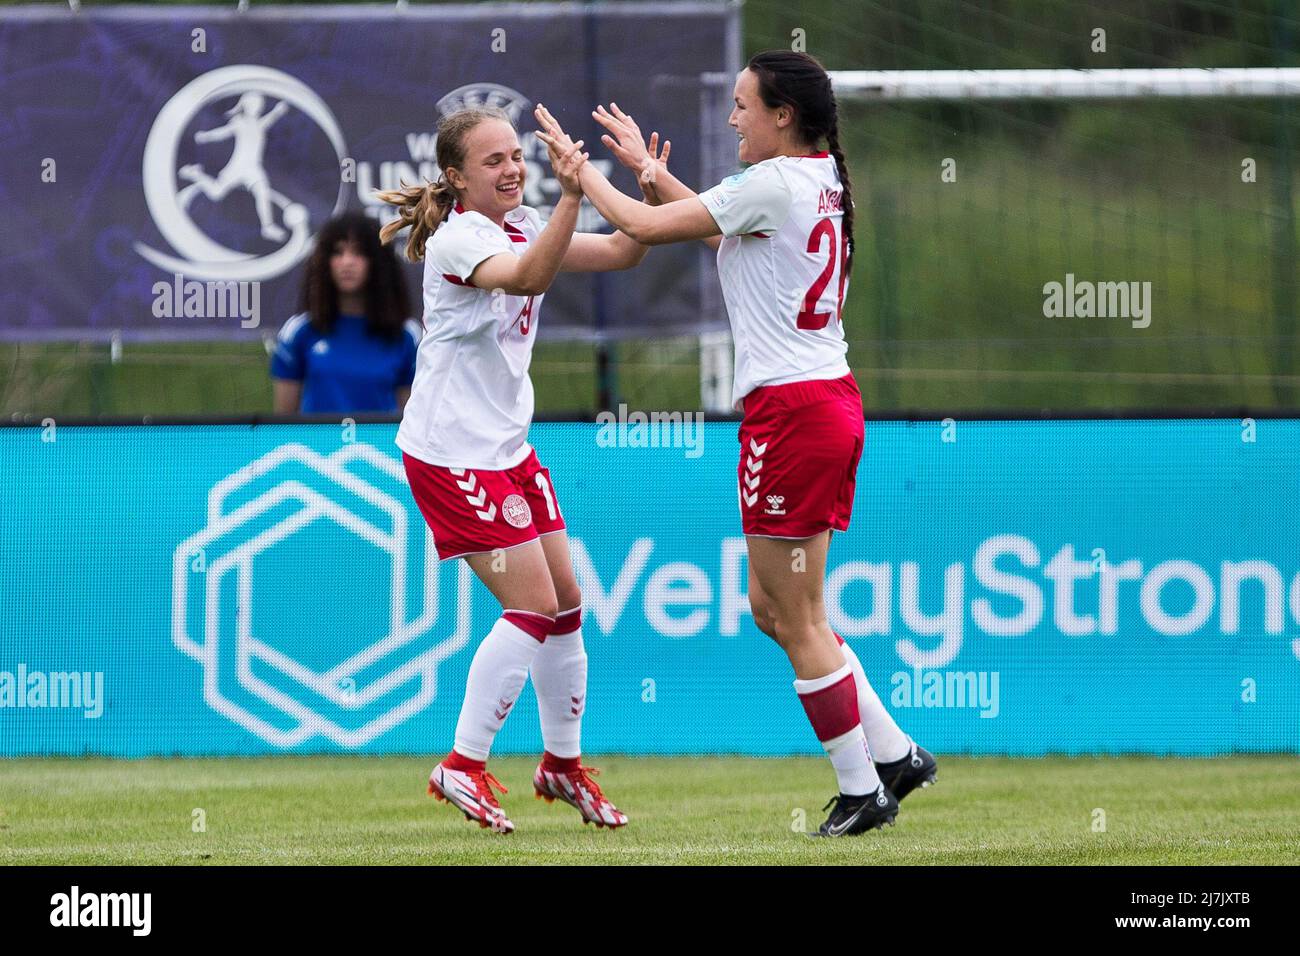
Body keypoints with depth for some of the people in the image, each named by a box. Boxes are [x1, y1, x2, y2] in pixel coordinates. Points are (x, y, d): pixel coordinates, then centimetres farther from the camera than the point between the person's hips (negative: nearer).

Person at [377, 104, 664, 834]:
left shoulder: (523, 226, 9)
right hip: (453, 453, -9)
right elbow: (528, 278, -38)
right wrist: (571, 198, -50)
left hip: (509, 447, 9)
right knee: (533, 607, -12)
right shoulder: (457, 238, -18)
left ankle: (564, 763, 24)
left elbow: (622, 252, 9)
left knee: (567, 602, 10)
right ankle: (463, 768, -3)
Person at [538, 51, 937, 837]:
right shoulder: (822, 181, 12)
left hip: (791, 410, -9)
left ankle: (862, 791, 3)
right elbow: (719, 231, 27)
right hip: (830, 401, 9)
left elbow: (644, 227, -9)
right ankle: (896, 752, 16)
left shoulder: (773, 183, -14)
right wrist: (649, 166, 29)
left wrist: (579, 166, 5)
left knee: (797, 621, -1)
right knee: (772, 607, 16)